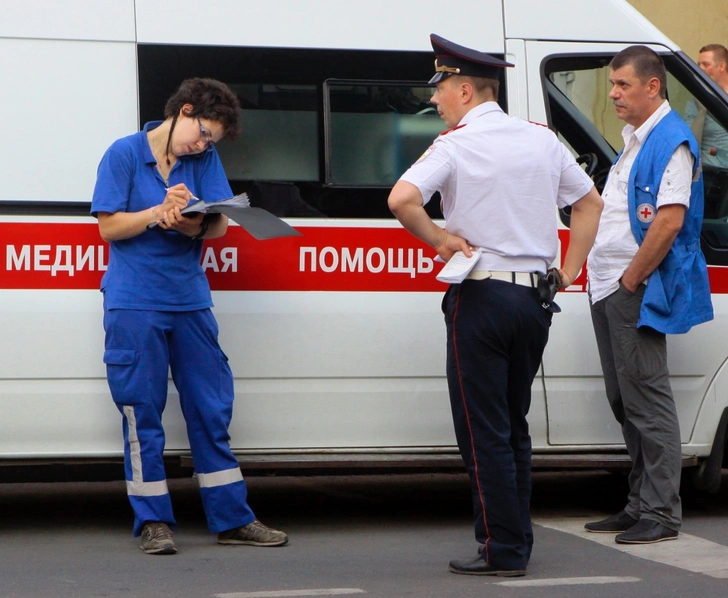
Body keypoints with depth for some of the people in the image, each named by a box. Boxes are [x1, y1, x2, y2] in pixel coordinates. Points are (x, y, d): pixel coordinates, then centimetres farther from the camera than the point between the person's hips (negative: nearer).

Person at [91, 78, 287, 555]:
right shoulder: (125, 154, -3)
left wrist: (196, 226, -18)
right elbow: (110, 226, -4)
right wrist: (160, 213, -18)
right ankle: (154, 521, 8)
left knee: (211, 410, 6)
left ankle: (233, 519, 12)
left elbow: (221, 225, 4)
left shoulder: (205, 159, 9)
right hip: (135, 304, -4)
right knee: (142, 413, 0)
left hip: (190, 300, 4)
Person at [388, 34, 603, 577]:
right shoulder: (542, 140, 10)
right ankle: (516, 537, 18)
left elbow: (402, 200, -24)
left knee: (483, 429, -1)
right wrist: (568, 272, 17)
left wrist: (441, 239, -10)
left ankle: (504, 550, -3)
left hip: (482, 298, -6)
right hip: (535, 298, 6)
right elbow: (590, 202, 18)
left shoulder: (456, 145, -9)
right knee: (514, 425, 16)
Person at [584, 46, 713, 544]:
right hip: (610, 288, 10)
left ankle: (662, 512, -4)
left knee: (646, 397, -8)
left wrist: (631, 279, -16)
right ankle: (640, 504, 20)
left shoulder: (671, 142, -13)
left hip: (638, 292, -10)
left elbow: (669, 222, -21)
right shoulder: (634, 140, 17)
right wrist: (607, 279, 13)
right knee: (625, 399, 13)